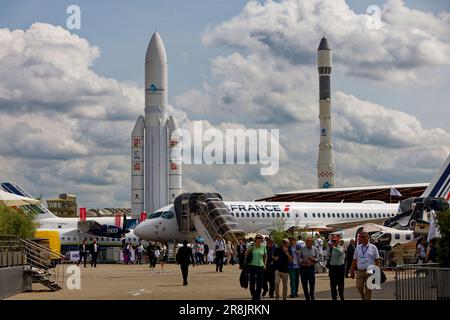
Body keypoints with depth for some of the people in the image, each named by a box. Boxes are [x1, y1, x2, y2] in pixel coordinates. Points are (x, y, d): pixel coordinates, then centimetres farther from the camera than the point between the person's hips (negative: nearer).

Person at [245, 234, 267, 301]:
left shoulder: (263, 246, 4)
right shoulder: (251, 245, 0)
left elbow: (265, 256, 15)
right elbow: (246, 254, 3)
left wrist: (265, 264, 7)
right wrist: (250, 249, -14)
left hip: (260, 266, 1)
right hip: (252, 265, -1)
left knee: (259, 283, 0)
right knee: (252, 281, 1)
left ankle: (257, 296, 10)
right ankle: (253, 295, 20)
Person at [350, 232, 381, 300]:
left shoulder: (373, 247, 3)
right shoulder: (358, 247, 10)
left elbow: (377, 260, 2)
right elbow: (354, 260, 11)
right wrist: (352, 271, 8)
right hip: (359, 271, 2)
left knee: (368, 289, 0)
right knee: (359, 287, -1)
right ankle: (363, 298, 23)